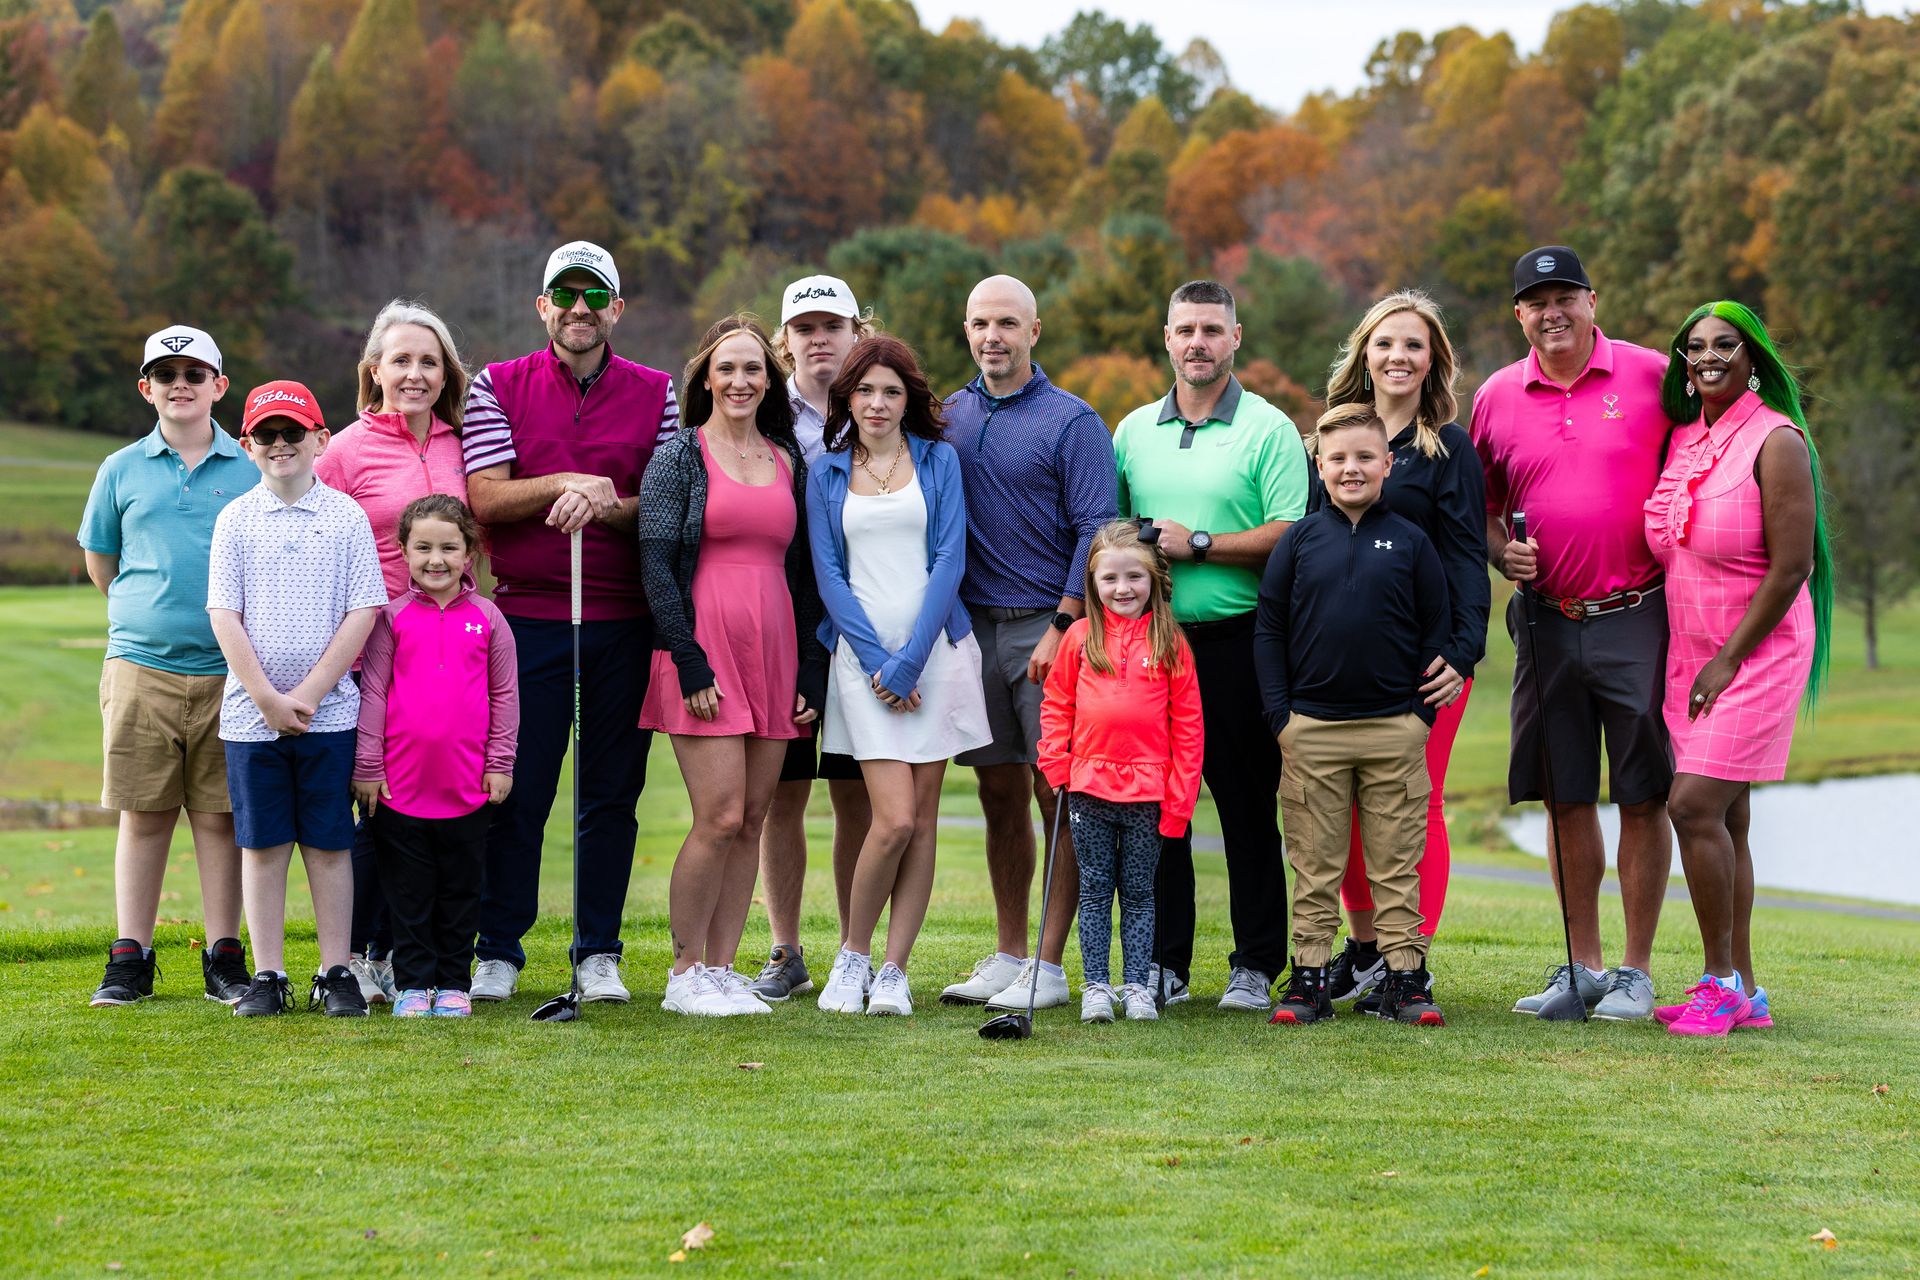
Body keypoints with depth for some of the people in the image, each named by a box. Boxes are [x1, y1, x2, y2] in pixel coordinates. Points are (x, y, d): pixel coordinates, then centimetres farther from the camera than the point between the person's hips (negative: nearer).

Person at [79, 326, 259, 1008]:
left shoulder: (254, 470, 6)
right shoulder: (121, 470, 9)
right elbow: (99, 560, 21)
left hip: (228, 669, -1)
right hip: (140, 664, 1)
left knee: (221, 816, 2)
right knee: (144, 814, 2)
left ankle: (224, 959, 8)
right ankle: (130, 959, 8)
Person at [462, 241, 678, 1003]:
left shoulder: (657, 394, 8)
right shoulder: (497, 388, 6)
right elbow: (486, 497, -5)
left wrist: (605, 505, -16)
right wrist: (570, 484, -16)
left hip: (624, 621, 1)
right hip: (525, 617, -1)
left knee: (612, 792, 5)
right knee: (516, 790, 0)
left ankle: (599, 954, 14)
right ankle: (498, 950, 10)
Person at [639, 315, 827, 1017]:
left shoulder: (789, 462, 14)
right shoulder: (679, 457, 0)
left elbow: (802, 571, 16)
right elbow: (656, 564, -5)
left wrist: (812, 672, 8)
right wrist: (689, 663, -13)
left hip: (775, 655, 5)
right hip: (705, 651, -5)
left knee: (752, 821, 4)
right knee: (720, 818, -11)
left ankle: (721, 970, 11)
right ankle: (684, 976, 0)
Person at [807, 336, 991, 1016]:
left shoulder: (938, 460, 7)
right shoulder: (826, 474, 9)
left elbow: (949, 562, -1)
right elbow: (829, 575, 4)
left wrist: (909, 660, -10)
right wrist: (875, 659, -8)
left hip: (935, 651, 1)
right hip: (864, 656, -1)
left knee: (922, 818, 1)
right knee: (893, 820, -11)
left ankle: (894, 972, 7)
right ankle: (852, 956, 8)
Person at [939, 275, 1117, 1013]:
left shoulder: (1072, 421, -3)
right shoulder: (949, 417, 12)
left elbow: (1095, 531, -8)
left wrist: (1061, 628, -15)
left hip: (1046, 626, -5)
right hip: (972, 622, 5)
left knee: (1058, 795, -4)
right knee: (999, 792, 9)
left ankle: (1049, 965, -1)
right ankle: (1008, 955, 16)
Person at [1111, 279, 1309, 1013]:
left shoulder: (1268, 429, -1)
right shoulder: (1134, 430, 13)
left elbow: (1290, 536, -10)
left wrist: (1198, 545, -14)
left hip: (1235, 642, -4)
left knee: (1248, 807, 2)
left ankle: (1255, 965, 8)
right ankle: (1163, 962, 13)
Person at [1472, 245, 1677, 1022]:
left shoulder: (1652, 377, -1)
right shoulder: (1496, 398, 7)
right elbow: (1481, 507, 16)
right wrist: (1502, 551, -3)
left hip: (1636, 616, -3)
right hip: (1547, 624, 3)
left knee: (1641, 798, -1)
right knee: (1566, 799, 8)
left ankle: (1635, 972, 7)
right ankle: (1582, 966, 18)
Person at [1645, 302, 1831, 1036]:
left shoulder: (1776, 441, -11)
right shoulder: (1683, 440, 11)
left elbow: (1790, 566, -15)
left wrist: (1729, 660, -15)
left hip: (1758, 653, -7)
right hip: (1691, 652, 7)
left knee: (1695, 805, -16)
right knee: (1724, 820, 7)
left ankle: (1721, 981, -5)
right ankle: (1744, 993, 12)